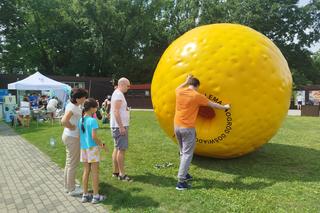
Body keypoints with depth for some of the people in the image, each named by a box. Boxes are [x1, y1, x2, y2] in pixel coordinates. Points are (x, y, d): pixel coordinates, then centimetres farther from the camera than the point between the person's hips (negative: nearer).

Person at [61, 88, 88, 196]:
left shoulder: (72, 105, 7)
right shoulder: (73, 107, -22)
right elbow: (64, 121, -35)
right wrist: (72, 127, -20)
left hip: (69, 136, 10)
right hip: (72, 138, -10)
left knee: (69, 163, 20)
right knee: (72, 164, 3)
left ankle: (68, 185, 35)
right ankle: (72, 189, 16)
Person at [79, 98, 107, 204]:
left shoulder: (80, 120, 5)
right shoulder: (92, 120, -16)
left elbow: (80, 135, 8)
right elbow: (94, 137, -20)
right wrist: (102, 145, -8)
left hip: (83, 148, 6)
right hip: (92, 148, -6)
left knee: (86, 171, 15)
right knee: (95, 172, 4)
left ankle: (85, 195, 23)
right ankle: (96, 196, 13)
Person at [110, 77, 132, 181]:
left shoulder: (117, 94, 18)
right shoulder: (118, 94, -13)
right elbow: (116, 111, -21)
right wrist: (121, 127, -23)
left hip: (119, 126, 11)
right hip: (120, 126, -11)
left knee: (117, 149, 13)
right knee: (121, 149, -7)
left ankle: (115, 172, 21)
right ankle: (122, 174, -2)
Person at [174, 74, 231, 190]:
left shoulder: (179, 92, 4)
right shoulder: (197, 96, -8)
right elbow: (212, 104, 5)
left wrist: (186, 82, 35)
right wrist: (224, 107, 20)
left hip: (177, 126, 7)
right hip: (188, 128, -6)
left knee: (183, 152, 21)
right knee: (187, 154, -2)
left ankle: (184, 174, 31)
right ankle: (181, 182, -4)